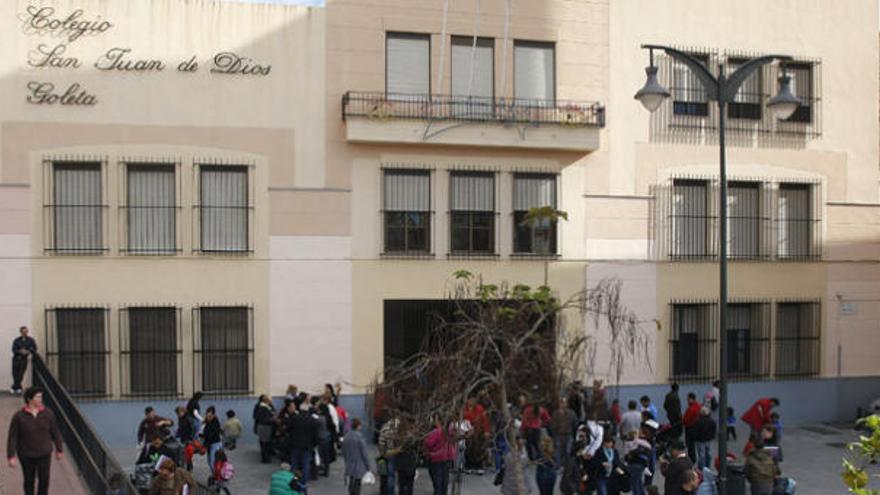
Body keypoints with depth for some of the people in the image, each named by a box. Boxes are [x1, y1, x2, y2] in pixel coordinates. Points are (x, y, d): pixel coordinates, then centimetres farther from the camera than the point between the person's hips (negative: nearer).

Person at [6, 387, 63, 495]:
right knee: (29, 480, 13)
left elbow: (55, 433, 2)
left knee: (44, 479, 1)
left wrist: (59, 450, 8)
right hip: (26, 455, -1)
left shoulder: (47, 414, -8)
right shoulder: (19, 416, -13)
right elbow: (12, 438, -10)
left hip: (44, 454, 1)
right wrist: (11, 456, -13)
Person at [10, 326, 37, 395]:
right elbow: (13, 350, -3)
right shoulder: (16, 340, 1)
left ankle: (14, 387, 4)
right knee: (15, 374, -1)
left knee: (21, 374, -5)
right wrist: (20, 351, -20)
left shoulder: (30, 340, 0)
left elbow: (34, 349, 3)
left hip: (24, 359, -1)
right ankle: (18, 388, 12)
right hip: (16, 358, 1)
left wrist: (28, 351, -14)